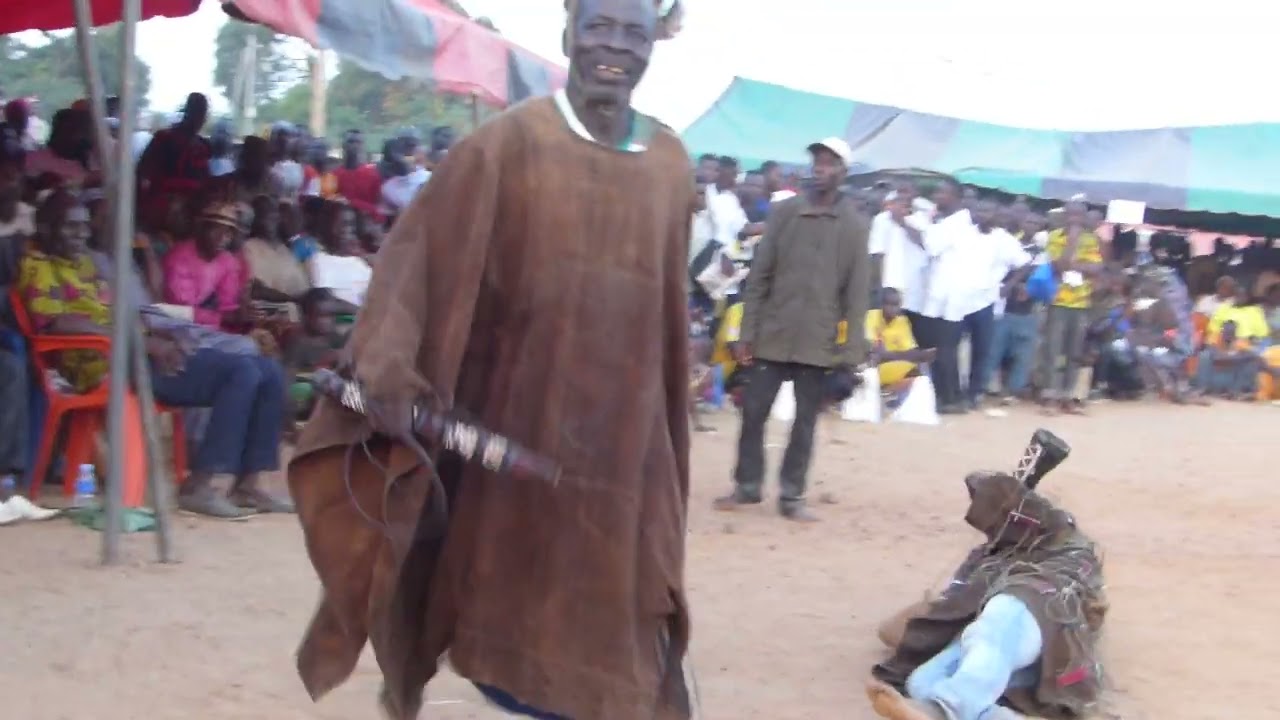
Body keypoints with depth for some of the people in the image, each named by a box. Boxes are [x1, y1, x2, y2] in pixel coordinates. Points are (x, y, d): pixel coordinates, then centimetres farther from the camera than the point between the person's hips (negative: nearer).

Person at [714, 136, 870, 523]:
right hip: (773, 335, 1)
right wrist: (747, 332, -1)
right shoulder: (784, 212, 3)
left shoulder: (854, 225, 0)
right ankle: (747, 485, 19)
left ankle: (792, 495, 15)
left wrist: (853, 349, -6)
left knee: (805, 422, 6)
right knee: (753, 413, 5)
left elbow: (857, 292, 0)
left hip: (819, 341, -1)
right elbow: (760, 276, 3)